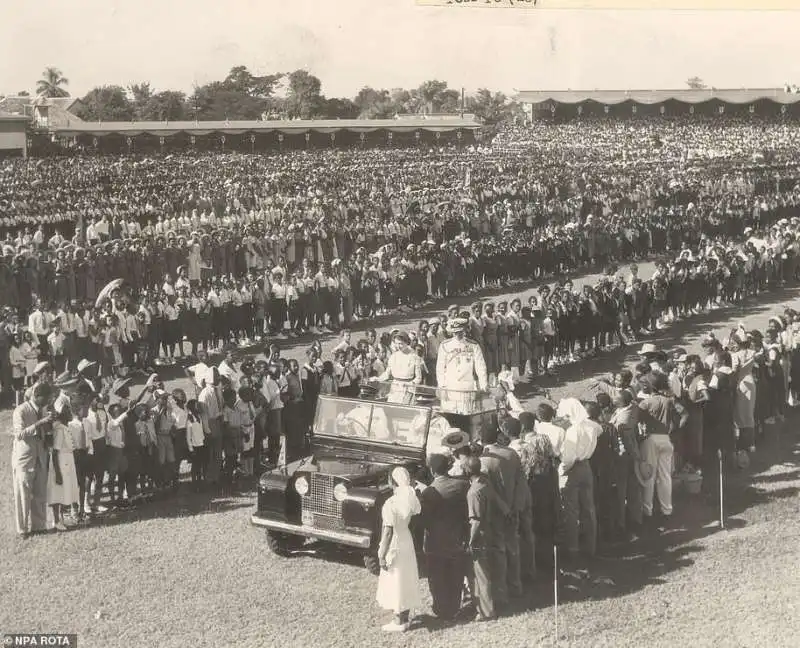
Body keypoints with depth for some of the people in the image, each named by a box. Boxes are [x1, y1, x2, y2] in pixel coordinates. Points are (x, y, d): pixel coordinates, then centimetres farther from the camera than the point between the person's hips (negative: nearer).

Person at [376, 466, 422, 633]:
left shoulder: (390, 504, -25)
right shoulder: (411, 498, -7)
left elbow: (388, 532, -23)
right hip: (407, 542, 7)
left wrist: (382, 556, -15)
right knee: (406, 581, 18)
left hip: (394, 546, -7)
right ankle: (404, 617, 31)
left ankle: (399, 622, 16)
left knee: (395, 583, 6)